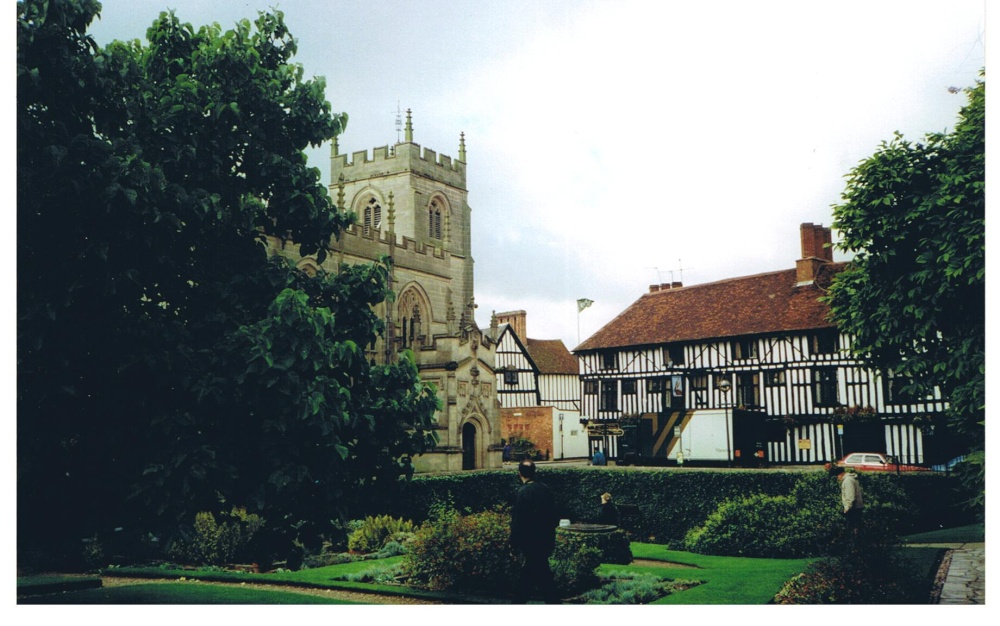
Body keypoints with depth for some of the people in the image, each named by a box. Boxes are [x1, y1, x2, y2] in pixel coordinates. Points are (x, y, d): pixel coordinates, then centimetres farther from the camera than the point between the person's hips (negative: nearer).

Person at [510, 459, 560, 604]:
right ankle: (519, 601, 29)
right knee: (527, 573, 19)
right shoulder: (545, 489, 3)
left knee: (543, 577, -2)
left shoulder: (523, 492, -16)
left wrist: (514, 543, -7)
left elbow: (518, 521, -16)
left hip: (532, 542, -7)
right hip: (547, 540, 7)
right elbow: (555, 514, 10)